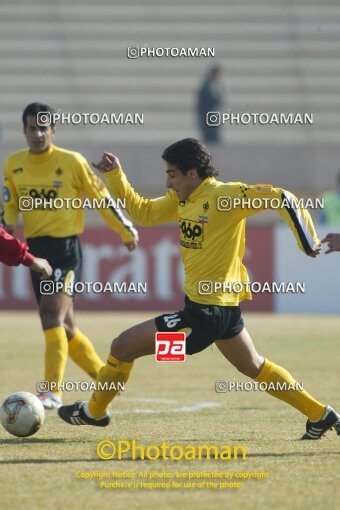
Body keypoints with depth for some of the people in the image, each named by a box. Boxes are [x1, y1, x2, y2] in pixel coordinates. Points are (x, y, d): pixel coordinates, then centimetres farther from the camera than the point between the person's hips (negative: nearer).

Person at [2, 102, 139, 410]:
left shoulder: (72, 162, -8)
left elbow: (101, 197, 0)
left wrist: (127, 232, 7)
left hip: (66, 249, -6)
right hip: (35, 249, 6)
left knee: (52, 315, -21)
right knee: (64, 327, 11)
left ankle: (53, 392, -25)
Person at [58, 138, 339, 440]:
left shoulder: (224, 196, -19)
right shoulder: (183, 199, 7)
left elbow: (282, 199, -20)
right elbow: (143, 213, 17)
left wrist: (309, 242, -19)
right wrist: (114, 174, 8)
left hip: (205, 312, -10)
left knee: (123, 347, -4)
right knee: (255, 368, 25)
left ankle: (94, 412, 15)